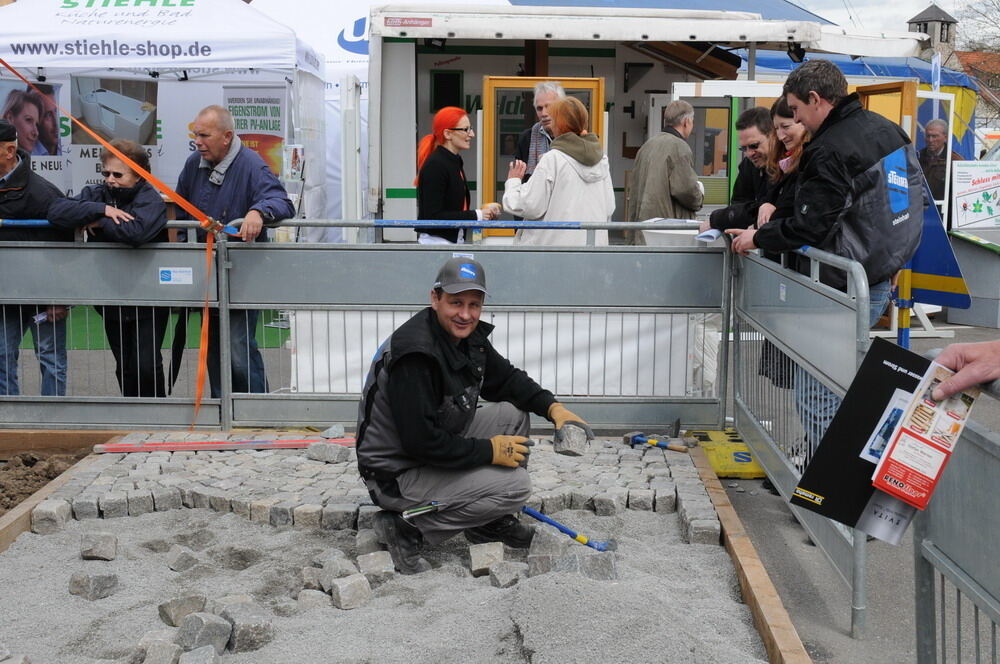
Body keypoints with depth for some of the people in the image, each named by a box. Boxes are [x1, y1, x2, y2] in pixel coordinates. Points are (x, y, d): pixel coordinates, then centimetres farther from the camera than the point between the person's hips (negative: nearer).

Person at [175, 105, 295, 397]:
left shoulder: (250, 165, -14)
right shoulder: (194, 164, 8)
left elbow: (282, 202, -26)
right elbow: (180, 213, 22)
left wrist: (258, 212, -47)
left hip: (242, 277, -7)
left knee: (240, 354, -12)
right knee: (214, 351, 15)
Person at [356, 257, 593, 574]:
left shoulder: (470, 336, 1)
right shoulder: (416, 354, -28)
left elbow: (506, 379, 16)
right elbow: (421, 441, -30)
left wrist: (553, 407, -2)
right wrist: (489, 451, -20)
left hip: (437, 446, 9)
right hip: (397, 474, -9)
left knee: (513, 413, 4)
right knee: (515, 485, -16)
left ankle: (489, 521, 14)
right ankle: (408, 530, -8)